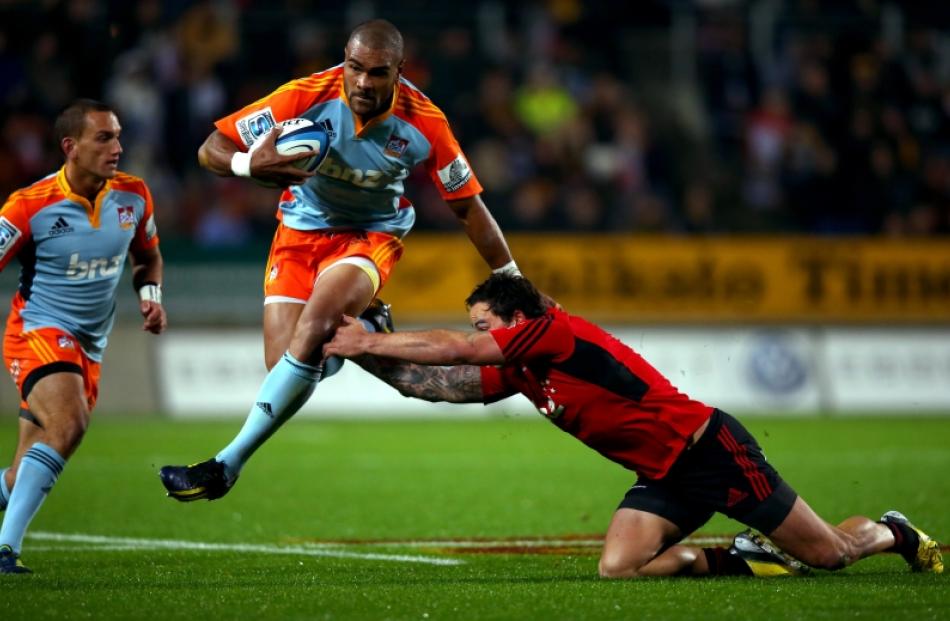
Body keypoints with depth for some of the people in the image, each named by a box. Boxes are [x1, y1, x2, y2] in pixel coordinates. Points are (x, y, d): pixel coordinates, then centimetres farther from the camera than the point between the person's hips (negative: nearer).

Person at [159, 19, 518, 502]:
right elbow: (211, 149, -19)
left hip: (372, 235, -2)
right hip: (302, 230, 2)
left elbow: (467, 205, -6)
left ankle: (227, 464, -26)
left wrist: (514, 282, -4)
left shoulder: (423, 122, -20)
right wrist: (250, 165, -42)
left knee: (312, 330, -30)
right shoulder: (307, 96, -22)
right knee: (286, 366, -12)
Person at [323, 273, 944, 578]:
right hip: (665, 475, 8)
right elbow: (433, 382, 4)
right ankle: (740, 557, 8)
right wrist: (366, 352, -5)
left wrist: (368, 340, -17)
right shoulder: (516, 374, 6)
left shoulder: (556, 329, -18)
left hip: (710, 446, -8)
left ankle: (893, 531, 32)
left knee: (830, 553, -2)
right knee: (617, 568, -12)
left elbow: (454, 350, -22)